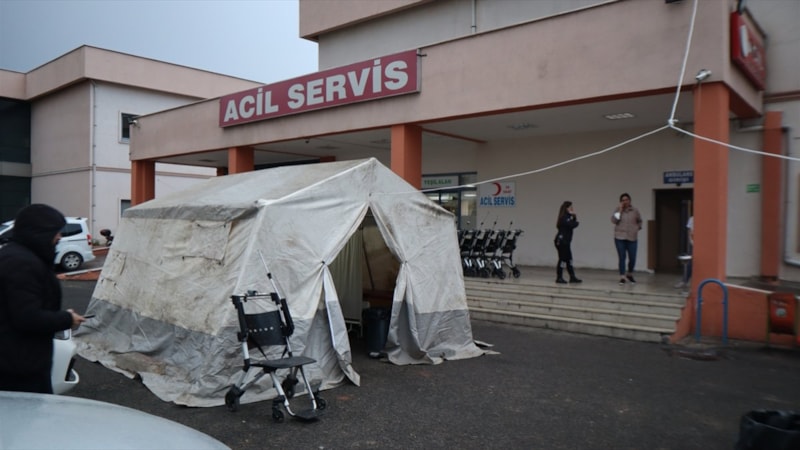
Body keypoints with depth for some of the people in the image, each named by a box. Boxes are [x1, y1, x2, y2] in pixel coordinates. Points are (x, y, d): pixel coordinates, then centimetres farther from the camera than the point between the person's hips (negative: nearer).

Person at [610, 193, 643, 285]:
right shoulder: (618, 210, 1)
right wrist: (620, 210, -14)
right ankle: (622, 277, 4)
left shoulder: (635, 210, 4)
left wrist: (638, 228, 10)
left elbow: (639, 221, 21)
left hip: (632, 238, 1)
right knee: (622, 258, -3)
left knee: (632, 258, 2)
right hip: (620, 237, -1)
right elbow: (613, 220, -13)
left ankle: (629, 274, 27)